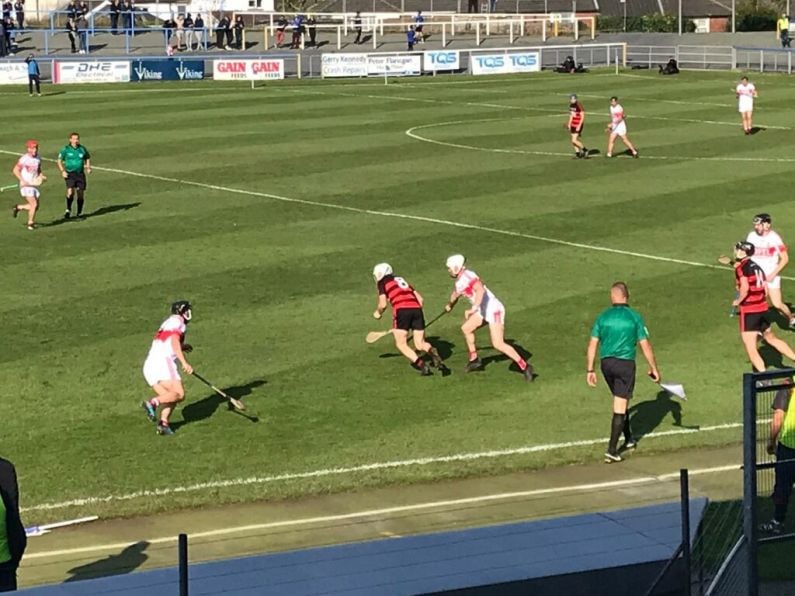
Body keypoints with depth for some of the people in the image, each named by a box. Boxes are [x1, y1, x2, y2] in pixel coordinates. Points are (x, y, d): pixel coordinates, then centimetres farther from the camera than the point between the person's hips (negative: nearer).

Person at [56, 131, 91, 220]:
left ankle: (79, 213, 18)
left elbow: (87, 158, 21)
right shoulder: (66, 149, -2)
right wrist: (62, 171, -9)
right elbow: (59, 161, 4)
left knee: (81, 194, 4)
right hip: (70, 174, -3)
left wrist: (88, 167, 4)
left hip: (80, 174, 3)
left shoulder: (82, 149, 6)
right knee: (70, 191, -21)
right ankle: (68, 210, -2)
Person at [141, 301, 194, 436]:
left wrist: (182, 347, 43)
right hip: (163, 362, -8)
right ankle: (153, 403, -32)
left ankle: (163, 422, -16)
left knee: (170, 398, 5)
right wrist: (184, 362, -22)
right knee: (179, 394, -14)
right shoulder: (177, 321, 4)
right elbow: (174, 341, -13)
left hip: (149, 366, 8)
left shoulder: (167, 323, 29)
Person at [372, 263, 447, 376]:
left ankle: (421, 365, -12)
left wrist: (377, 312, 26)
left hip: (401, 310, -5)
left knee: (401, 344, 6)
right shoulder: (401, 280, 31)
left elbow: (383, 304, 6)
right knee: (420, 344, 10)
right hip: (416, 308, 5)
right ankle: (434, 354, -21)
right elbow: (420, 299, 24)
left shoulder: (382, 283, 15)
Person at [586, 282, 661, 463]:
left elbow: (592, 345, 2)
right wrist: (654, 368, 5)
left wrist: (590, 370, 8)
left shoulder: (603, 317, 3)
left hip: (606, 363, 4)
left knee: (620, 402, 23)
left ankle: (629, 439, 35)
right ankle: (611, 451, -6)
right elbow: (645, 345, -4)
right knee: (620, 408, -1)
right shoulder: (634, 317, -4)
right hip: (625, 364, -4)